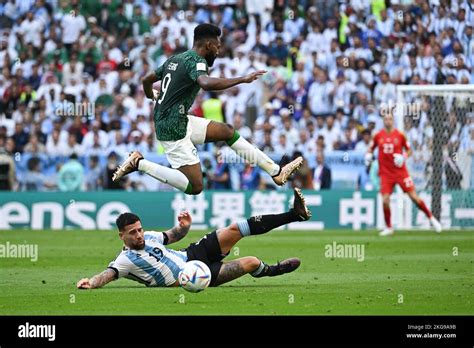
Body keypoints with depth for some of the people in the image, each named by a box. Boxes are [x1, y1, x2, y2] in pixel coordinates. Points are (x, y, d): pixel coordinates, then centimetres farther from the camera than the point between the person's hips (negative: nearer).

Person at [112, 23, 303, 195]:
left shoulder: (175, 59, 11)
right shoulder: (196, 61, -15)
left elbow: (147, 80, 25)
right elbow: (206, 83, -39)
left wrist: (152, 96, 49)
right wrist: (242, 79, -35)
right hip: (173, 129, -10)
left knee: (227, 131, 13)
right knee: (195, 187, -10)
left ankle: (276, 172, 12)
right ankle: (139, 163, -5)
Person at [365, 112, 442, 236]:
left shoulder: (400, 135, -2)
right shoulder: (378, 136, 2)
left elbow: (409, 150, 7)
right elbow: (371, 148, 17)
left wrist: (403, 157, -13)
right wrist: (368, 156, -4)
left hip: (400, 171, -1)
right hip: (385, 173, 1)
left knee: (414, 197, -3)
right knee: (385, 200, -10)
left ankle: (431, 218, 13)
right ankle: (388, 228, 9)